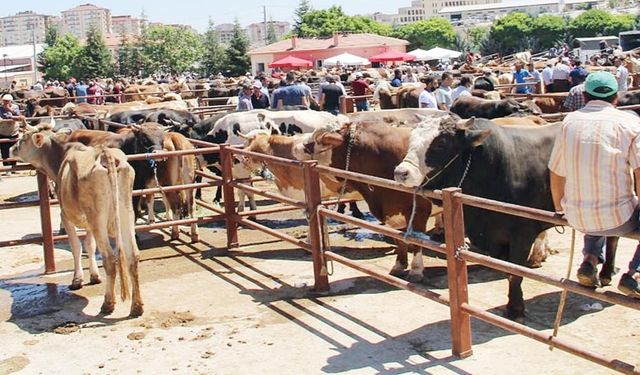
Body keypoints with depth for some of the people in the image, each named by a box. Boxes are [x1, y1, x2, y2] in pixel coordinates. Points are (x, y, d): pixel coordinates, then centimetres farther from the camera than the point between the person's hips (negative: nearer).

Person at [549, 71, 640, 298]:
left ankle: (590, 259, 16)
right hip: (619, 219, -4)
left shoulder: (569, 122, 5)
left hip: (577, 217, 4)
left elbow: (556, 174, 9)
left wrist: (560, 210, 22)